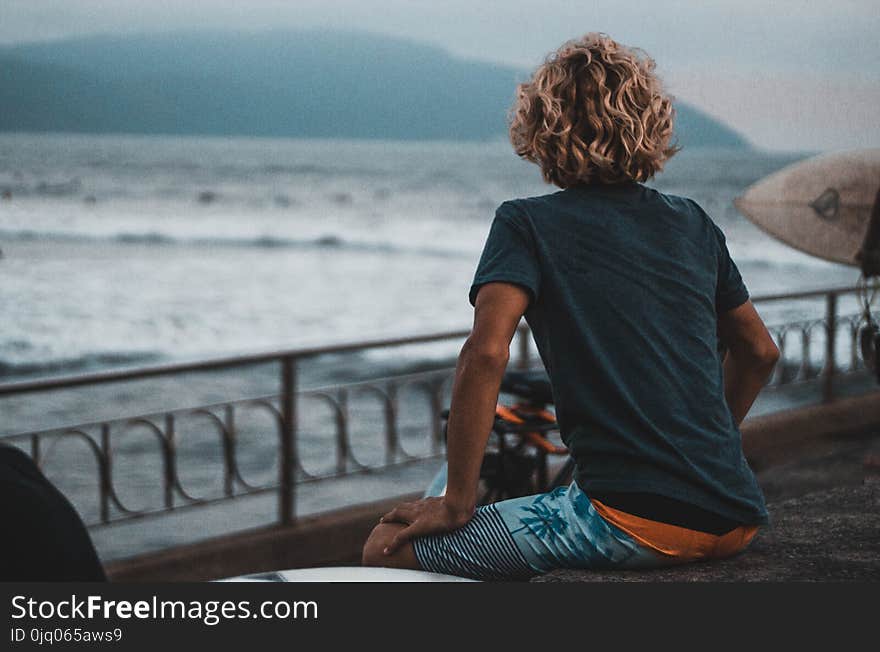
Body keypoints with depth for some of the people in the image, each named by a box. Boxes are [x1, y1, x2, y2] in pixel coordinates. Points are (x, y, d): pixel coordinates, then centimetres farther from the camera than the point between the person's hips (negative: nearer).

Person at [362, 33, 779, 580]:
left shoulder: (527, 224, -1)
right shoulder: (693, 223, 14)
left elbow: (486, 353, -16)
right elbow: (760, 351, 24)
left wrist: (458, 503, -8)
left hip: (636, 524, -7)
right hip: (738, 521, 7)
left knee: (390, 550, -2)